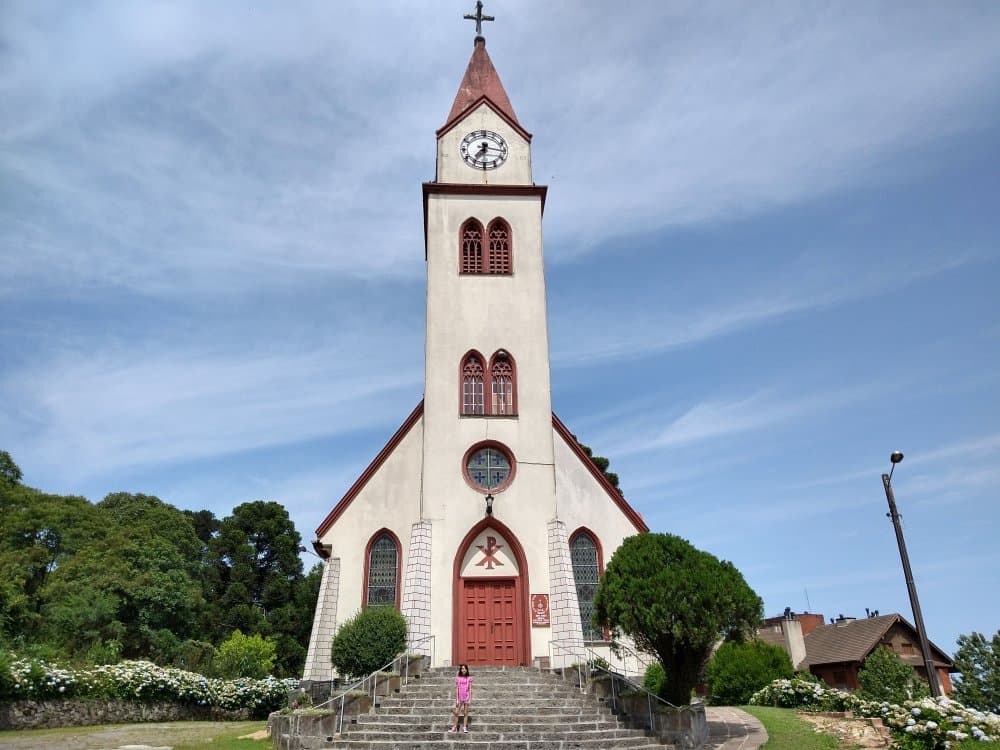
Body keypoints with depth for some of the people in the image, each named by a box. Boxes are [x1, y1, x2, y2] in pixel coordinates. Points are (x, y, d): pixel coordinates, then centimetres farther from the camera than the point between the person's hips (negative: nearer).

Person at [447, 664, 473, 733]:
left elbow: (470, 689, 1)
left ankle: (464, 728, 13)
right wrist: (456, 699, -4)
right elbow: (456, 689, 0)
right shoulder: (457, 678, 0)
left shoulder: (469, 678, 0)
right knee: (456, 713, -1)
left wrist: (470, 698, -4)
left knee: (465, 713, 6)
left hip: (466, 698, 0)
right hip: (460, 698, 0)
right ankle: (454, 728, 7)